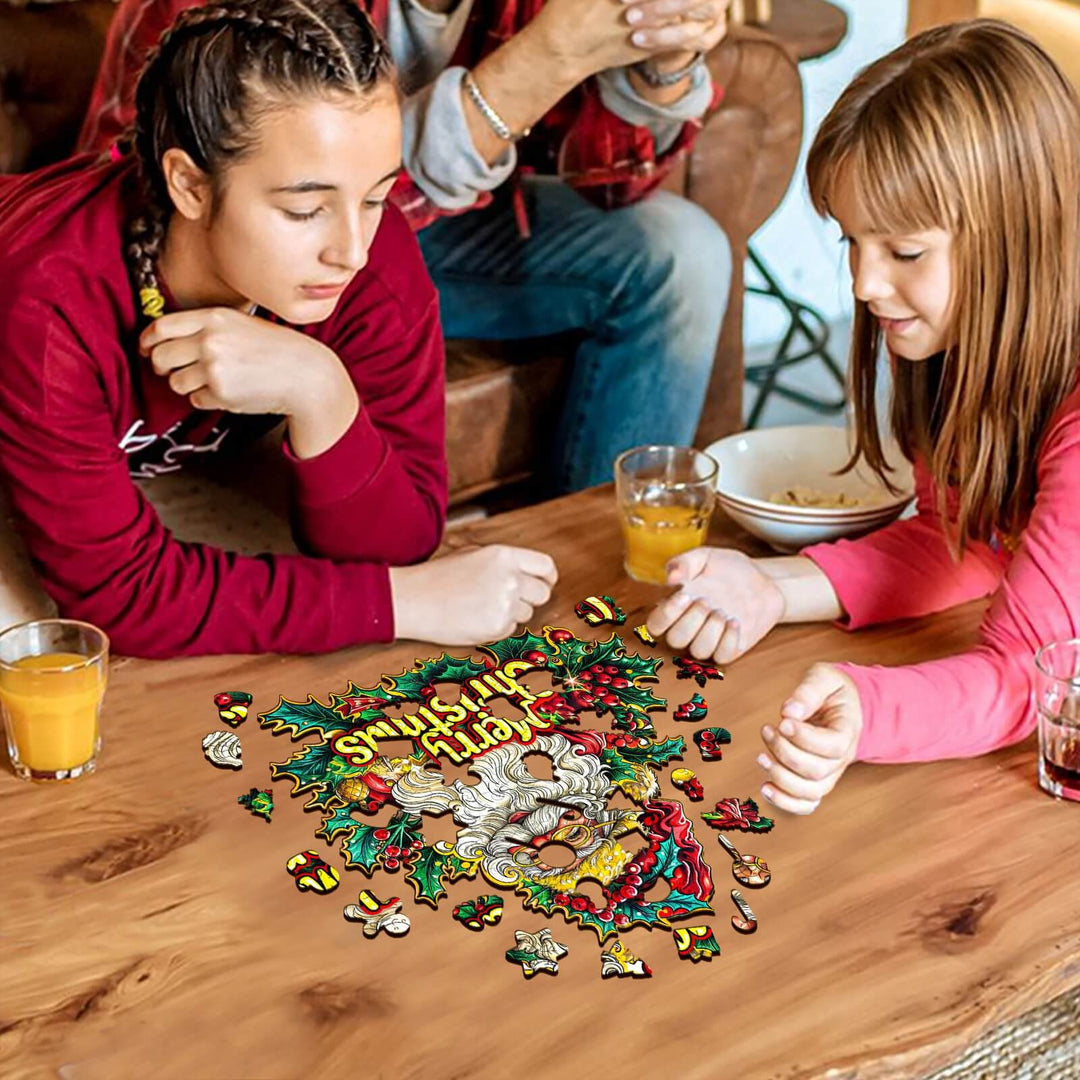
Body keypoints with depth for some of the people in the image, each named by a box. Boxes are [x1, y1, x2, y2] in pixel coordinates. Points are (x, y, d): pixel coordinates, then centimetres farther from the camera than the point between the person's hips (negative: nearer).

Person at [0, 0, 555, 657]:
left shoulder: (378, 258, -29)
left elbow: (393, 547, -26)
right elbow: (122, 593, -37)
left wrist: (320, 394, -46)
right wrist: (403, 601, -37)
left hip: (182, 473, 4)